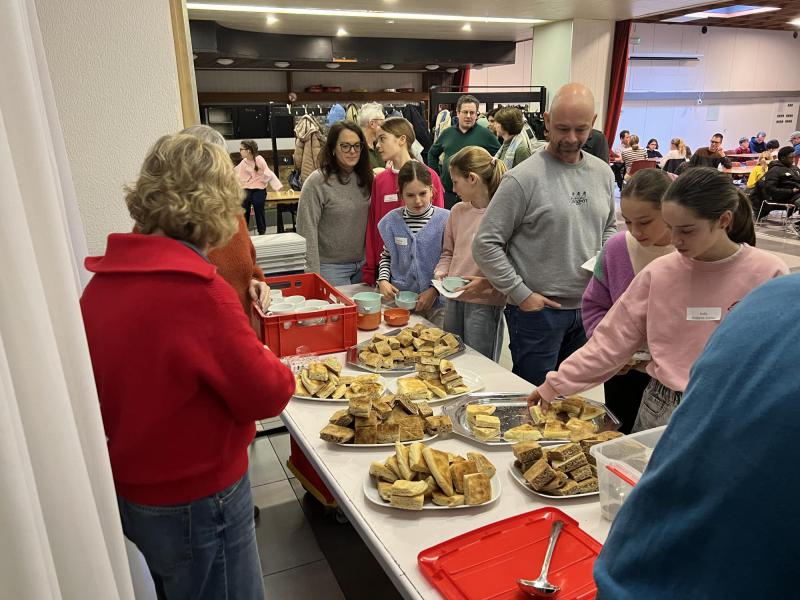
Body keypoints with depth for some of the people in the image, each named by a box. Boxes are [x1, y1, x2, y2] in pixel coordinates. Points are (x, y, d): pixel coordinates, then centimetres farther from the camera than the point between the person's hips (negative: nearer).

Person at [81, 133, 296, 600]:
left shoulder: (103, 281, -4)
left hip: (130, 491, 8)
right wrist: (277, 370, 1)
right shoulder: (199, 292, -28)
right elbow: (267, 396, -19)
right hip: (195, 502, -7)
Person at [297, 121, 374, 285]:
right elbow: (307, 232, -15)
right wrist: (314, 276, -18)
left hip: (363, 265, 6)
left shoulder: (364, 179, 4)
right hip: (330, 267, -5)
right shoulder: (317, 182, -14)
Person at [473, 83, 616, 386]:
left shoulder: (603, 173, 6)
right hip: (537, 311, -6)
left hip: (587, 307, 6)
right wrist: (520, 294, -15)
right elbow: (485, 244, -14)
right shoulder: (523, 178, -15)